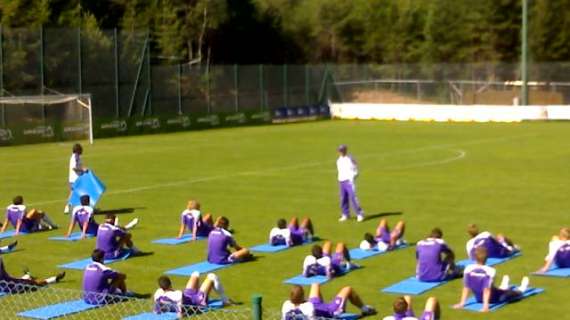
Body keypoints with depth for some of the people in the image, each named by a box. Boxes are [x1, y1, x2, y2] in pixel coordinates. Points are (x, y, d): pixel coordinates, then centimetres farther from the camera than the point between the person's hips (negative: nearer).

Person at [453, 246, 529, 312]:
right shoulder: (489, 271, -29)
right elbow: (487, 289, -30)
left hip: (479, 299, 4)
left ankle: (503, 287, 67)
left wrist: (462, 303, -11)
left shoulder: (468, 269, -19)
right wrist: (486, 305, -28)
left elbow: (466, 288, -15)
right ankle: (521, 289, 54)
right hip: (493, 299, -4)